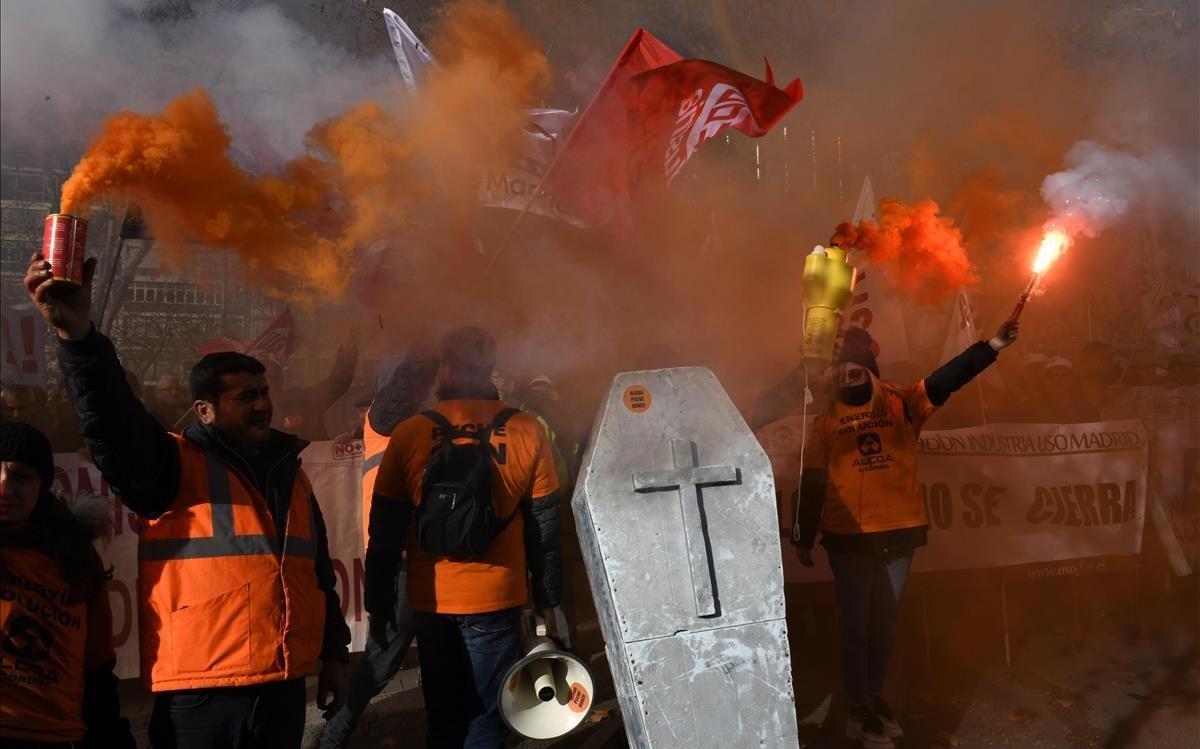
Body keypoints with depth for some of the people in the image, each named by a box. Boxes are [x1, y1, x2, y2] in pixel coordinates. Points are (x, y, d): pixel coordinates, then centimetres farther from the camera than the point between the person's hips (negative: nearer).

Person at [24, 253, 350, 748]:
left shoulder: (288, 469, 14)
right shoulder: (174, 465, -3)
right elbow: (116, 428, -24)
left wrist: (334, 653, 20)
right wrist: (78, 335, -38)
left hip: (284, 689, 5)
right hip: (201, 695, -5)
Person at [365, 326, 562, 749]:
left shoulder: (408, 436, -5)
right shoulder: (528, 434, -6)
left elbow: (384, 532, -1)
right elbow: (545, 528, -2)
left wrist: (378, 604, 10)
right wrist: (548, 601, 8)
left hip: (430, 601, 2)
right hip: (496, 601, -1)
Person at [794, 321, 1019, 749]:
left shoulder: (902, 404, -1)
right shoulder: (826, 420, 0)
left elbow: (948, 380, -15)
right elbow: (812, 482, 1)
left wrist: (994, 345, -28)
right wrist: (805, 538, 1)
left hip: (899, 532, 2)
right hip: (848, 538, -1)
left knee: (884, 622, 16)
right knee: (856, 625, 5)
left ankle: (875, 696, 34)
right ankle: (859, 712, 16)